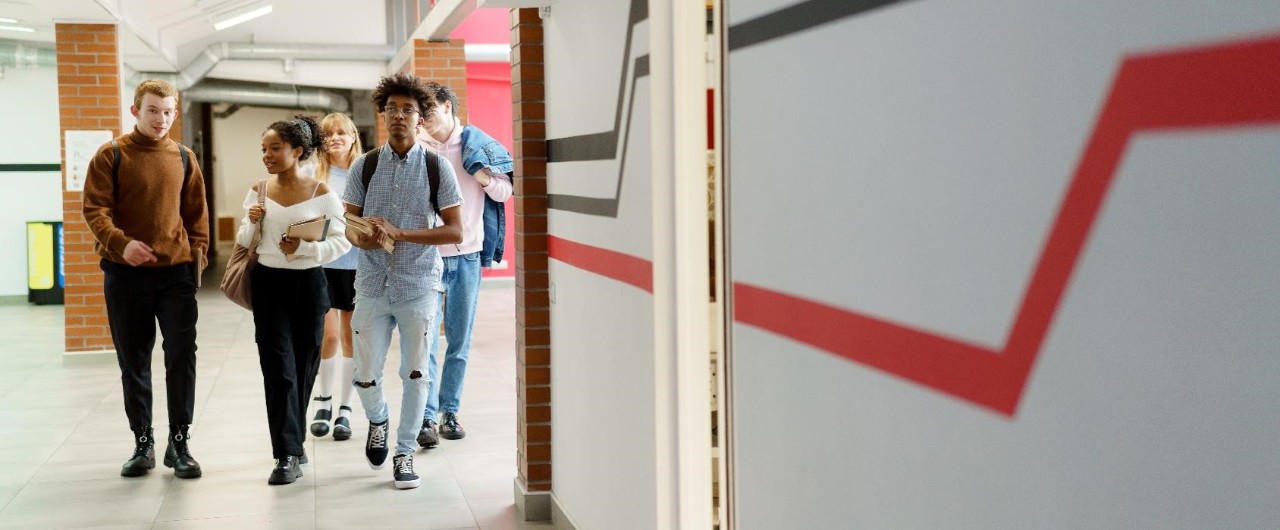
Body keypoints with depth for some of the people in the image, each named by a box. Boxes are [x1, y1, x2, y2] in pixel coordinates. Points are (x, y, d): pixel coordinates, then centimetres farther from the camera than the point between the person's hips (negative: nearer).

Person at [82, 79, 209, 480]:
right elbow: (95, 209, -7)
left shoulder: (184, 159, 9)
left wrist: (197, 257, 2)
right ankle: (143, 443, 18)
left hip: (176, 271, 1)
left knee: (182, 356, -2)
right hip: (125, 274, -1)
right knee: (133, 361, 7)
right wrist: (121, 243, -23)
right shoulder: (111, 156, 0)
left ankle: (179, 443, 8)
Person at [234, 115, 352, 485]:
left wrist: (304, 248, -20)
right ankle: (288, 454, -5)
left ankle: (292, 441, 27)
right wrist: (252, 223, -9)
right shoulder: (258, 192, 4)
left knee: (303, 367, 8)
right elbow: (244, 243, 12)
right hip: (268, 285, 1)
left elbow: (342, 242, -6)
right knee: (278, 367, -6)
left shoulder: (320, 193, -5)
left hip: (308, 284, -1)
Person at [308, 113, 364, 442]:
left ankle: (344, 409, 17)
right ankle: (324, 402, 20)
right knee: (328, 335, -1)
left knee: (350, 337, 7)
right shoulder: (313, 175, 1)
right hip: (323, 262, -1)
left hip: (356, 263, 1)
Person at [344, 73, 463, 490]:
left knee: (415, 372, 3)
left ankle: (405, 453, 19)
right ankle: (377, 420, 36)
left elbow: (455, 231, -6)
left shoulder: (436, 167, -3)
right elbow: (350, 223, 7)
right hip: (372, 284, 2)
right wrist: (361, 238, -17)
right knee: (365, 373, 3)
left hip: (418, 285, -1)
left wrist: (400, 234, -16)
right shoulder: (365, 166, 3)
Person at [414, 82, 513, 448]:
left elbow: (503, 192, 4)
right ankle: (427, 417, -4)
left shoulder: (477, 144, 3)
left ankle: (450, 411, 20)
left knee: (460, 341, 9)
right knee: (425, 340, -6)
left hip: (467, 254, 2)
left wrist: (479, 172, -11)